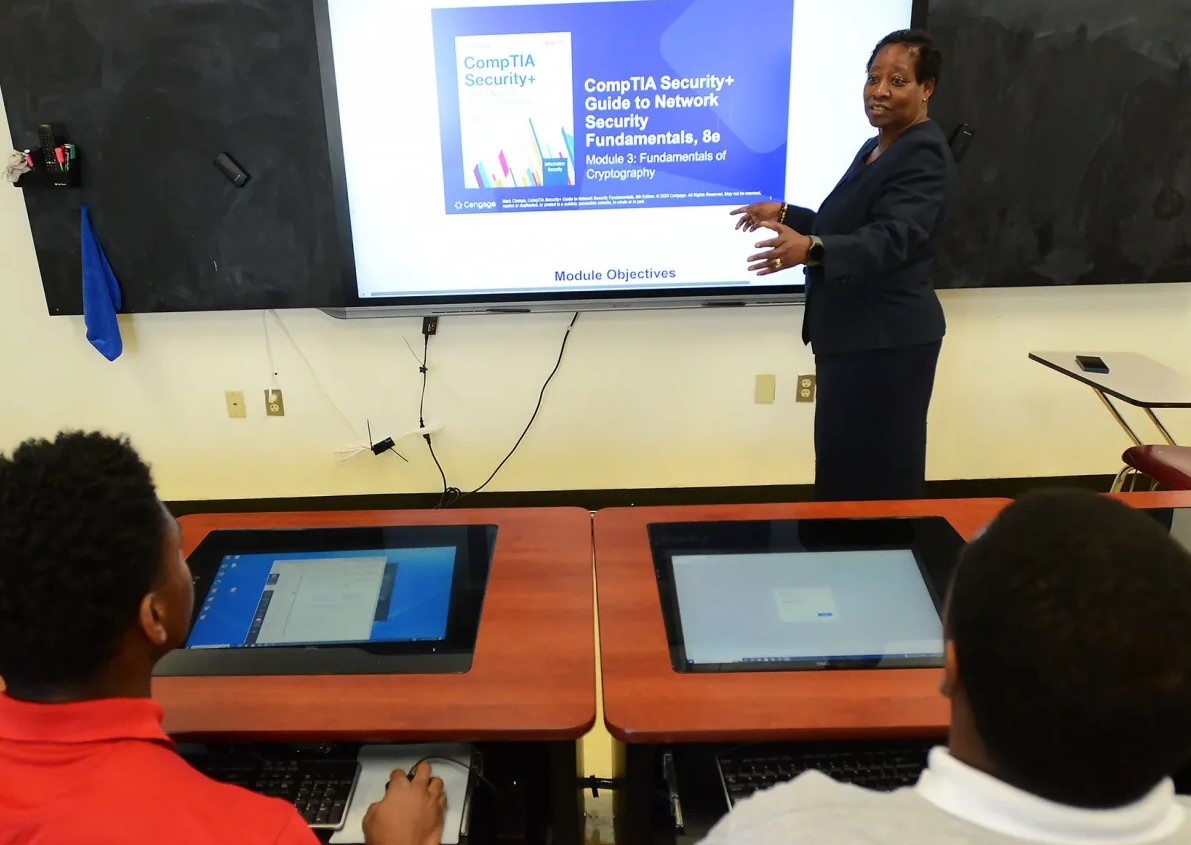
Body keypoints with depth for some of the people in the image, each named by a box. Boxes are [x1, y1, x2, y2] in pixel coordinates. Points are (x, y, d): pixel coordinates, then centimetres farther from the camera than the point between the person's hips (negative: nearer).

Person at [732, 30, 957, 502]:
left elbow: (890, 240, -30)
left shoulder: (924, 154, -15)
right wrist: (785, 214, 19)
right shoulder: (876, 147, 16)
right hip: (854, 337, 10)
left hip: (886, 341, -10)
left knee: (878, 481, -3)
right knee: (843, 471, 17)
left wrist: (810, 249, -45)